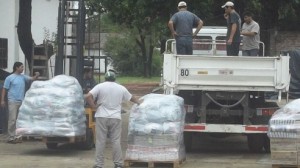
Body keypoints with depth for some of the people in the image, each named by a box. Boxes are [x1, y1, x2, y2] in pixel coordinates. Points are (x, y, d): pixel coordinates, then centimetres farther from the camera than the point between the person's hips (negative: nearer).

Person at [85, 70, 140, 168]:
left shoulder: (100, 86, -1)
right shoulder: (121, 88, 8)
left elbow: (87, 97, -13)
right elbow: (131, 98, 24)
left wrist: (93, 106, -2)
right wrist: (138, 102, 43)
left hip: (102, 117, -2)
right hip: (115, 118, 2)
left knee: (100, 141, 2)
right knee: (116, 141, 7)